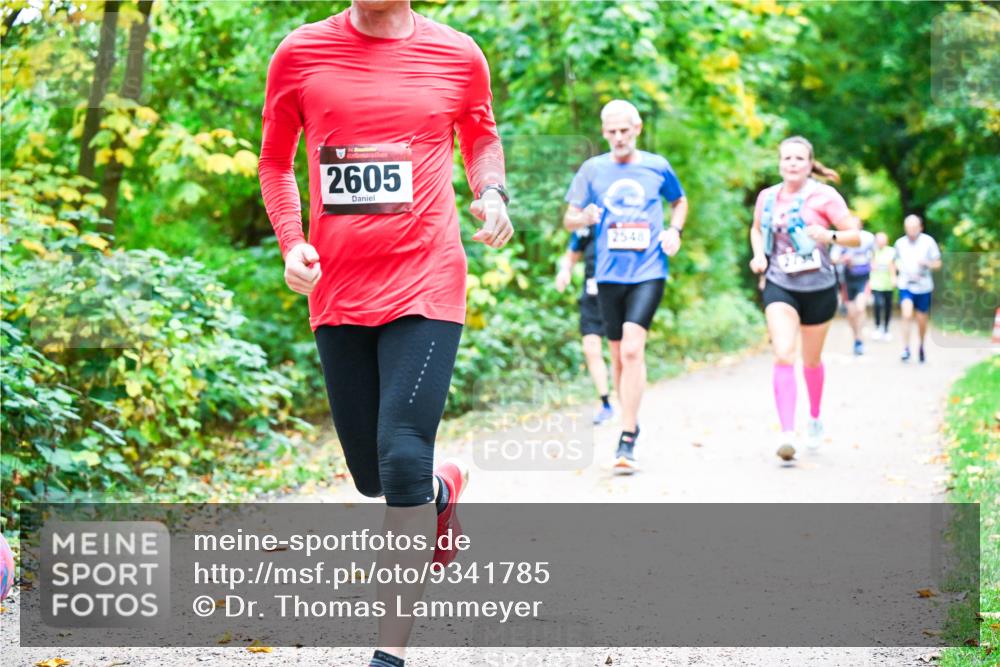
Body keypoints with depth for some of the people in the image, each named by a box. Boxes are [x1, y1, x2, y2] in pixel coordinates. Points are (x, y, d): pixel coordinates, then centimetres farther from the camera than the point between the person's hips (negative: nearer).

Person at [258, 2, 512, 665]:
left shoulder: (457, 55, 1)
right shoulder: (301, 53, 2)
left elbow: (481, 137, 20)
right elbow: (276, 162, 13)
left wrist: (492, 194, 0)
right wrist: (292, 244, -2)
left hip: (426, 289, -3)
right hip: (338, 294, 3)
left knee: (401, 460, -14)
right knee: (373, 475, 12)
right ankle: (444, 487, 50)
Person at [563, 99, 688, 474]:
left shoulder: (657, 167, 4)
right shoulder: (592, 170, 5)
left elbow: (680, 201, 22)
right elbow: (569, 219, 6)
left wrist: (674, 230, 3)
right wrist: (585, 218, -16)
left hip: (648, 272, -2)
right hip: (609, 274, 2)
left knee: (632, 349, -17)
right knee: (618, 354, 10)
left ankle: (626, 443, -18)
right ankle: (631, 423, 31)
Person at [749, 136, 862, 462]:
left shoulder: (825, 196, -8)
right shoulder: (767, 197, 2)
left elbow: (855, 235, -9)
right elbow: (757, 229, 22)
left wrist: (830, 235, -29)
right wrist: (759, 255, 3)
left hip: (818, 287, -1)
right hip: (779, 287, 1)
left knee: (811, 360, 15)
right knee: (783, 355, -18)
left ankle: (814, 418, 43)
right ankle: (787, 433, -22)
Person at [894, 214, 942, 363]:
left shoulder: (928, 242, -5)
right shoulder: (900, 243, 3)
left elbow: (937, 264, -2)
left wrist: (926, 263, -22)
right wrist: (896, 275, 4)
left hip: (923, 286, 0)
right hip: (905, 285, 0)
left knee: (922, 321, 10)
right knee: (907, 315, -20)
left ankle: (921, 347, 35)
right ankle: (906, 349, -17)